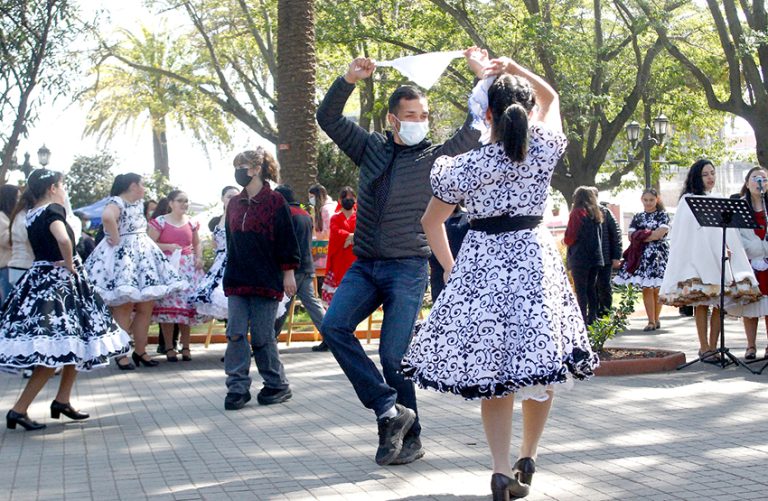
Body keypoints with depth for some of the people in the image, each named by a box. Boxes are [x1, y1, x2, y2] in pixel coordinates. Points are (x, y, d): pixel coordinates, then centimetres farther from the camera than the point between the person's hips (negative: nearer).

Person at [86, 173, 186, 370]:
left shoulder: (139, 204, 15)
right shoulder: (116, 202, -13)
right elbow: (107, 217, -35)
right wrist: (115, 238, -24)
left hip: (143, 257, 9)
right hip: (122, 258, -9)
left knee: (146, 308, 7)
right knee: (124, 308, -6)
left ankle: (140, 351, 16)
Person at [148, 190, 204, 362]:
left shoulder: (191, 223, 11)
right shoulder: (160, 222, -2)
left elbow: (197, 244, 22)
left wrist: (199, 257, 4)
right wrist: (169, 246, -15)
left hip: (188, 268, 4)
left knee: (187, 305, 2)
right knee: (167, 306, -6)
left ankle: (185, 346, 10)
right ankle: (169, 347, 2)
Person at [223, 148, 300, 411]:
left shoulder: (275, 201, -6)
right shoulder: (234, 204, 12)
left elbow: (287, 240, -6)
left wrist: (288, 273, -8)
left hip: (266, 280, -6)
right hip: (237, 280, 6)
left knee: (262, 337, -1)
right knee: (236, 334, -1)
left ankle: (277, 385, 13)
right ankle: (237, 387, 3)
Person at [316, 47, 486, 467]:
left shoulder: (435, 159, 2)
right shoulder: (371, 147, 12)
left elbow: (476, 129, -7)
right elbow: (328, 118, 9)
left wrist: (482, 75, -10)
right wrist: (349, 79, -6)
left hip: (408, 267, -4)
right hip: (365, 265, 4)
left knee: (393, 355, -7)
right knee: (334, 326, -17)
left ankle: (410, 439, 8)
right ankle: (389, 408, -11)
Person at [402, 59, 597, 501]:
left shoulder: (465, 166, -6)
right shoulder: (544, 149, -4)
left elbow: (431, 221, 5)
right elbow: (552, 98, 17)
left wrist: (450, 266, 16)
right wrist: (515, 69, 11)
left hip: (482, 264, -1)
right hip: (535, 260, 1)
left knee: (493, 366, 4)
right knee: (543, 364, 14)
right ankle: (528, 459, 22)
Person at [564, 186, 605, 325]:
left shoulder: (577, 212, -9)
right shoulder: (597, 214, 13)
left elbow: (570, 237, -12)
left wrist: (566, 241, 8)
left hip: (580, 258, -7)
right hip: (595, 257, 7)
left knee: (581, 290, -5)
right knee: (591, 289, 13)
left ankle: (583, 321, -9)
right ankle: (593, 318, 13)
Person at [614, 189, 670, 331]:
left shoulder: (662, 215, 6)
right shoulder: (638, 217, 16)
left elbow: (661, 232, -10)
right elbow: (631, 235, 5)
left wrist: (641, 237, -5)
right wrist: (651, 235, -8)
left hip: (658, 255, -3)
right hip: (642, 255, 3)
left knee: (657, 289, -3)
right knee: (646, 288, -4)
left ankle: (655, 319, 8)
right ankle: (651, 321, -3)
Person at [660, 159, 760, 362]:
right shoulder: (688, 200, 4)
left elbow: (730, 232, 16)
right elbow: (683, 233, -3)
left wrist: (729, 250, 0)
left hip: (720, 258, 5)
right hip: (699, 259, -5)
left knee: (720, 303, 0)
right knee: (701, 303, -5)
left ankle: (713, 347, 6)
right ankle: (704, 348, -2)